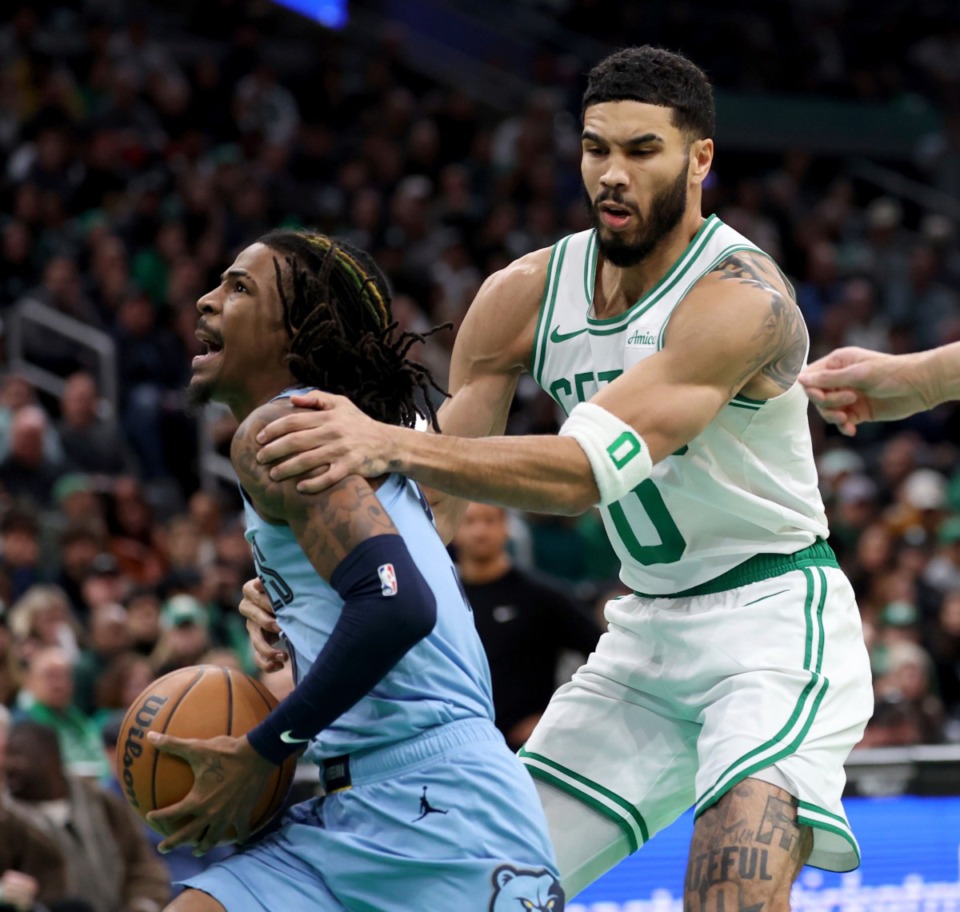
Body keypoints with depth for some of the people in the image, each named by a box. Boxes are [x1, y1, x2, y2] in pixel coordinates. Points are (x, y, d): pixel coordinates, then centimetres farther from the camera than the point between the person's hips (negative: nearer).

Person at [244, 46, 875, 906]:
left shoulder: (741, 300, -23)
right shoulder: (526, 295, -2)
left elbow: (590, 469, -34)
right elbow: (431, 493, 1)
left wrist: (394, 442, -44)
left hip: (774, 619, -7)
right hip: (646, 633, 7)